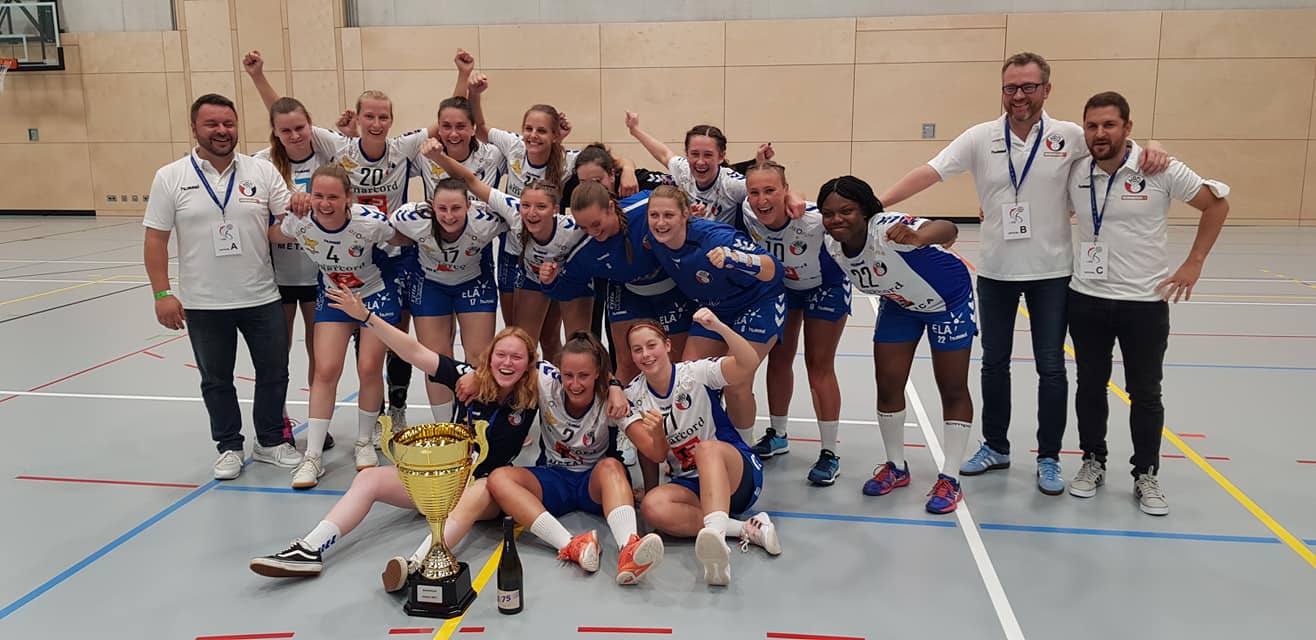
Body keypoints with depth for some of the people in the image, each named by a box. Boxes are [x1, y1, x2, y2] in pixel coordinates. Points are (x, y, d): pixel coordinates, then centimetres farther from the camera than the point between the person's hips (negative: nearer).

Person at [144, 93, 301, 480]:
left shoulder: (263, 171, 0)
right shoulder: (170, 178, -3)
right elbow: (155, 239, -3)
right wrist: (162, 294, -9)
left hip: (261, 298, 1)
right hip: (203, 304, -1)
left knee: (274, 371, 10)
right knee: (216, 379, 12)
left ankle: (271, 441, 28)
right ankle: (229, 448, 29)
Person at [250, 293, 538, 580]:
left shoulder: (530, 399, -8)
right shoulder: (471, 379, -7)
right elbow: (415, 352, -12)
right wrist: (365, 317, -18)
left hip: (488, 484, -4)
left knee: (477, 494, -41)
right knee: (369, 478, -11)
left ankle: (417, 565, -62)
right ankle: (308, 551, -20)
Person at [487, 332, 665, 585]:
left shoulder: (610, 399, -16)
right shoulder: (547, 382, -12)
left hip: (595, 481, -2)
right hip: (552, 480, 2)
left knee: (611, 466, -36)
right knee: (498, 479, -27)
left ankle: (628, 551, -60)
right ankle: (571, 546, -47)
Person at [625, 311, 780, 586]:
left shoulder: (695, 373, -10)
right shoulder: (633, 397, 0)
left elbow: (749, 364, -28)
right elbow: (658, 455, -4)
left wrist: (719, 327, -43)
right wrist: (657, 434, -26)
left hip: (740, 475, -3)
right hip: (690, 484, 4)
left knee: (707, 448, -38)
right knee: (652, 506, -31)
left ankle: (716, 534, -59)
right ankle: (747, 529, -30)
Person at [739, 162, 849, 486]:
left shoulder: (814, 219, -41)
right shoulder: (747, 213, -27)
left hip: (826, 286, -4)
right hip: (781, 284, 5)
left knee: (819, 367, -2)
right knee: (778, 360, 13)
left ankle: (829, 453, 11)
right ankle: (777, 435, 33)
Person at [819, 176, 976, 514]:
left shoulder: (886, 229, -40)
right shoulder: (833, 245, -21)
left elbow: (947, 230, -58)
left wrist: (919, 237, -76)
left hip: (948, 299, -5)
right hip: (900, 304, 6)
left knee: (953, 391, 1)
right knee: (887, 387, 3)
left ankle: (950, 479, 14)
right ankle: (896, 467, 23)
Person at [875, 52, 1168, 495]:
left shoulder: (1070, 137, -5)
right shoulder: (981, 138, -5)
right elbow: (928, 173, -12)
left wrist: (1151, 154, -19)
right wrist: (876, 203, -22)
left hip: (1051, 272, -1)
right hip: (996, 271, 1)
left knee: (1051, 368, 6)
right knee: (994, 363, 13)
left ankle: (1049, 459, 22)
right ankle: (995, 447, 30)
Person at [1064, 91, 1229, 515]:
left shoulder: (1161, 171, -10)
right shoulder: (1074, 175, -2)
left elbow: (1217, 203, 1)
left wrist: (1194, 263, -3)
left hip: (1144, 302, -2)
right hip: (1086, 300, 2)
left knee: (1145, 393, 7)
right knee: (1090, 386, 12)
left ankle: (1146, 476, 22)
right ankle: (1093, 463, 29)